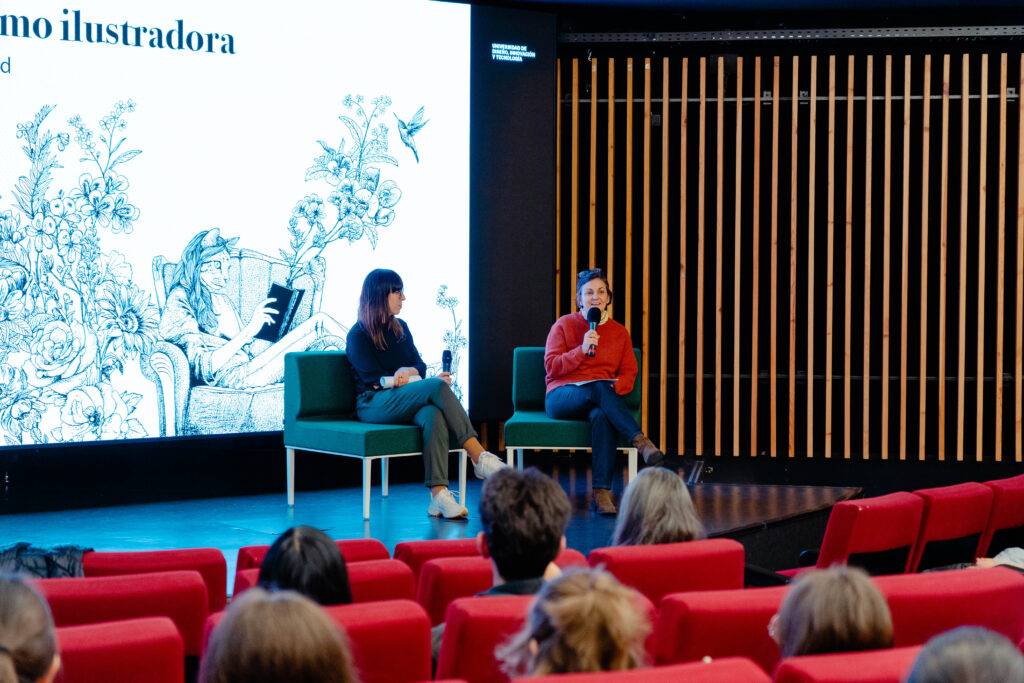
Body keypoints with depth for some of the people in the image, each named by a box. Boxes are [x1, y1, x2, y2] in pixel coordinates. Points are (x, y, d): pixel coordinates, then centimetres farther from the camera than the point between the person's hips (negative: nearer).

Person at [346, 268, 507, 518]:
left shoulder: (400, 328, 21)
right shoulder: (358, 336, 1)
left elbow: (419, 365, 18)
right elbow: (374, 378, -8)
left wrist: (408, 372, -6)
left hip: (404, 402, 5)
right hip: (374, 403, -5)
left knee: (433, 415, -35)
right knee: (439, 387, -32)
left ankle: (438, 495, -49)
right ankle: (479, 458, -35)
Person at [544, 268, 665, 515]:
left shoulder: (619, 332, 16)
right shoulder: (564, 325, 8)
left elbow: (629, 372, 12)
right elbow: (551, 367, -1)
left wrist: (616, 387, -11)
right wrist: (582, 350, -15)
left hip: (604, 397, 2)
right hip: (563, 397, -2)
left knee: (602, 416, -39)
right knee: (599, 388, -38)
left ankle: (602, 492, -45)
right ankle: (640, 441, -46)